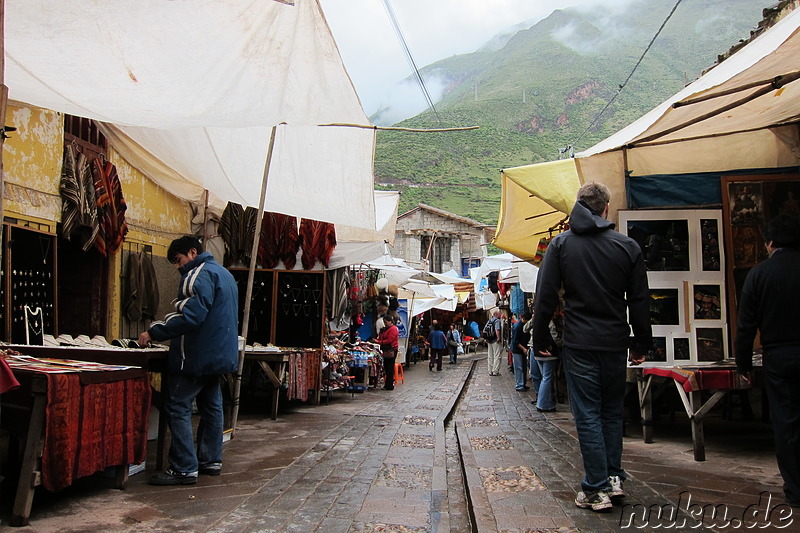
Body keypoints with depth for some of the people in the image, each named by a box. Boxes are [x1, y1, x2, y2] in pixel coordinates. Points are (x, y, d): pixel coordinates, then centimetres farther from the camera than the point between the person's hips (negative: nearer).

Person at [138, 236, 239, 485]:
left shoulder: (200, 274, -14)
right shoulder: (224, 274, 18)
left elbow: (191, 317, -25)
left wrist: (154, 332, -20)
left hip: (197, 356, -10)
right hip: (220, 354, 10)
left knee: (178, 408, -6)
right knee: (211, 406, 15)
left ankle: (184, 468, -7)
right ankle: (211, 460, 22)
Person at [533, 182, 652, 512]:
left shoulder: (561, 244, -1)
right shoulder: (628, 247, 2)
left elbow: (545, 297, -5)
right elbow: (640, 302, 5)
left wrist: (541, 339, 3)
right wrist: (641, 344, 13)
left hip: (579, 345, -2)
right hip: (615, 343, 2)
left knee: (587, 415, 2)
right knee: (612, 412, 17)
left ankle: (596, 490, 4)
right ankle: (614, 478, 21)